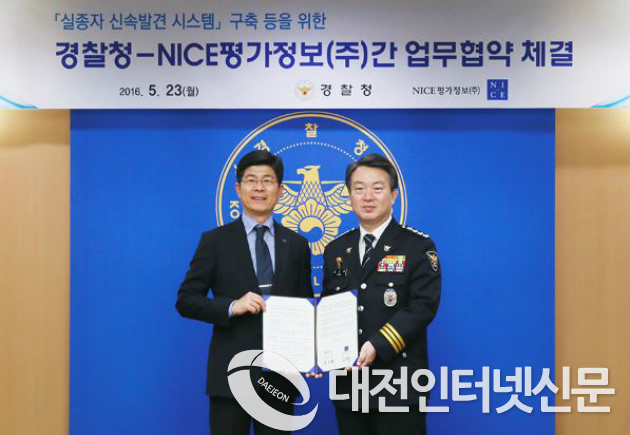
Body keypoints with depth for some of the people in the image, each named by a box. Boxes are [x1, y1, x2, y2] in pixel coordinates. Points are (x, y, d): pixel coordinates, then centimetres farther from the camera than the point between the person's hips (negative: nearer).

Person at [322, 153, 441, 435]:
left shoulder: (417, 246, -3)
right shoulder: (336, 250, 12)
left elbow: (422, 306, -13)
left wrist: (378, 346, -22)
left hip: (398, 388, -4)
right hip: (348, 386, 4)